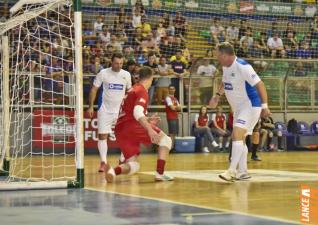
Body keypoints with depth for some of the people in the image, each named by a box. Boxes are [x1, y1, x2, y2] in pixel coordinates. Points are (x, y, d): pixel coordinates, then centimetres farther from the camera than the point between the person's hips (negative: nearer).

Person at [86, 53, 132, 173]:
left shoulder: (126, 75, 0)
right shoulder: (103, 73, -7)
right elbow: (94, 89, -2)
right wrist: (91, 106, -8)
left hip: (120, 110, 2)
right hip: (105, 109, -2)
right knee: (102, 135, -6)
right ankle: (103, 162, -1)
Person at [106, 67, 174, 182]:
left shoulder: (133, 90, 26)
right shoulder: (142, 91, -2)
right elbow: (137, 112, -20)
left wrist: (147, 120, 42)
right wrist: (150, 130, -27)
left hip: (120, 130, 8)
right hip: (132, 125, -8)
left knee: (133, 166, 7)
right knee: (166, 140, 9)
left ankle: (114, 170, -24)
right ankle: (160, 173, -4)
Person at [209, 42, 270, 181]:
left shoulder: (242, 67, -23)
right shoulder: (226, 67, 4)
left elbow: (259, 84, -25)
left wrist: (265, 106, -30)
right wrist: (218, 95, 17)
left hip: (250, 106, -10)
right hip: (238, 107, 10)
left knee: (237, 135, -20)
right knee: (239, 138, 13)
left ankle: (232, 171, -22)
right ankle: (243, 172, 21)